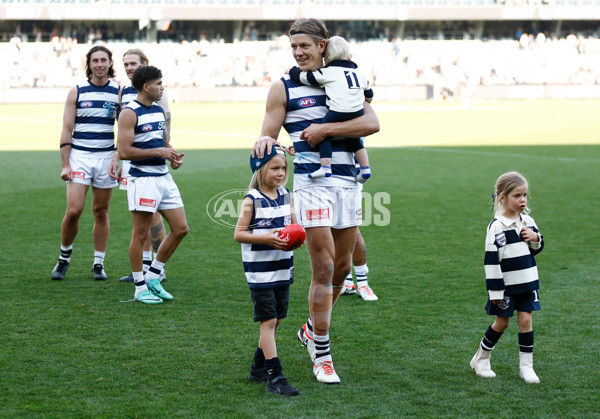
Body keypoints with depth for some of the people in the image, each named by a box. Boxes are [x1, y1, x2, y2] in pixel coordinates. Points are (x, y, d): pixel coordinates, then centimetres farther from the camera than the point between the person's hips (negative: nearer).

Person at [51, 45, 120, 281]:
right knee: (73, 210, -11)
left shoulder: (119, 92, 4)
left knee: (101, 212, 5)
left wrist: (117, 158, -6)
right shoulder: (76, 92, 2)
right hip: (79, 156, -1)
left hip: (106, 156, 1)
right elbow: (66, 130, 1)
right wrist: (65, 164, -6)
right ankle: (64, 258, 10)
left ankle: (99, 264, 14)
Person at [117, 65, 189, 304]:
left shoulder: (159, 111, 15)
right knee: (140, 234, -2)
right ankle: (140, 288, 8)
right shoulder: (130, 114, -11)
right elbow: (124, 152, -18)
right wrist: (158, 152, -17)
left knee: (180, 229, 7)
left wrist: (173, 156, 4)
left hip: (164, 177, 8)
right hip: (142, 179, -8)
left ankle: (153, 277, 19)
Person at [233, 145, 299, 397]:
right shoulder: (252, 201, -10)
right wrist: (266, 238, -23)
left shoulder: (285, 196, 7)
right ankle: (274, 376, -9)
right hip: (260, 271, -6)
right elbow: (239, 234, -12)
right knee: (268, 321, -8)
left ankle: (259, 368, 28)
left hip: (283, 269, 6)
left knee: (276, 320, 13)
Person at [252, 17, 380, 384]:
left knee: (342, 267, 11)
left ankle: (312, 330, 34)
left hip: (346, 182, 4)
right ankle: (322, 355, 2)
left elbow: (372, 123, -3)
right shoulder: (284, 88, 2)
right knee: (324, 267, -9)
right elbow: (267, 139, 2)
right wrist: (265, 141, -22)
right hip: (311, 183, -4)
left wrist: (326, 129, -12)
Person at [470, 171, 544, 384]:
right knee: (501, 322, 6)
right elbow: (491, 259, -16)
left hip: (527, 282, 5)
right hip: (506, 284, -5)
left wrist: (536, 238, -8)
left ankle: (526, 366, 12)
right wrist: (495, 290, -16)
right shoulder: (497, 226, -16)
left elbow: (537, 249, 16)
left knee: (525, 320, 3)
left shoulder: (528, 222, 3)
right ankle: (480, 360, 24)